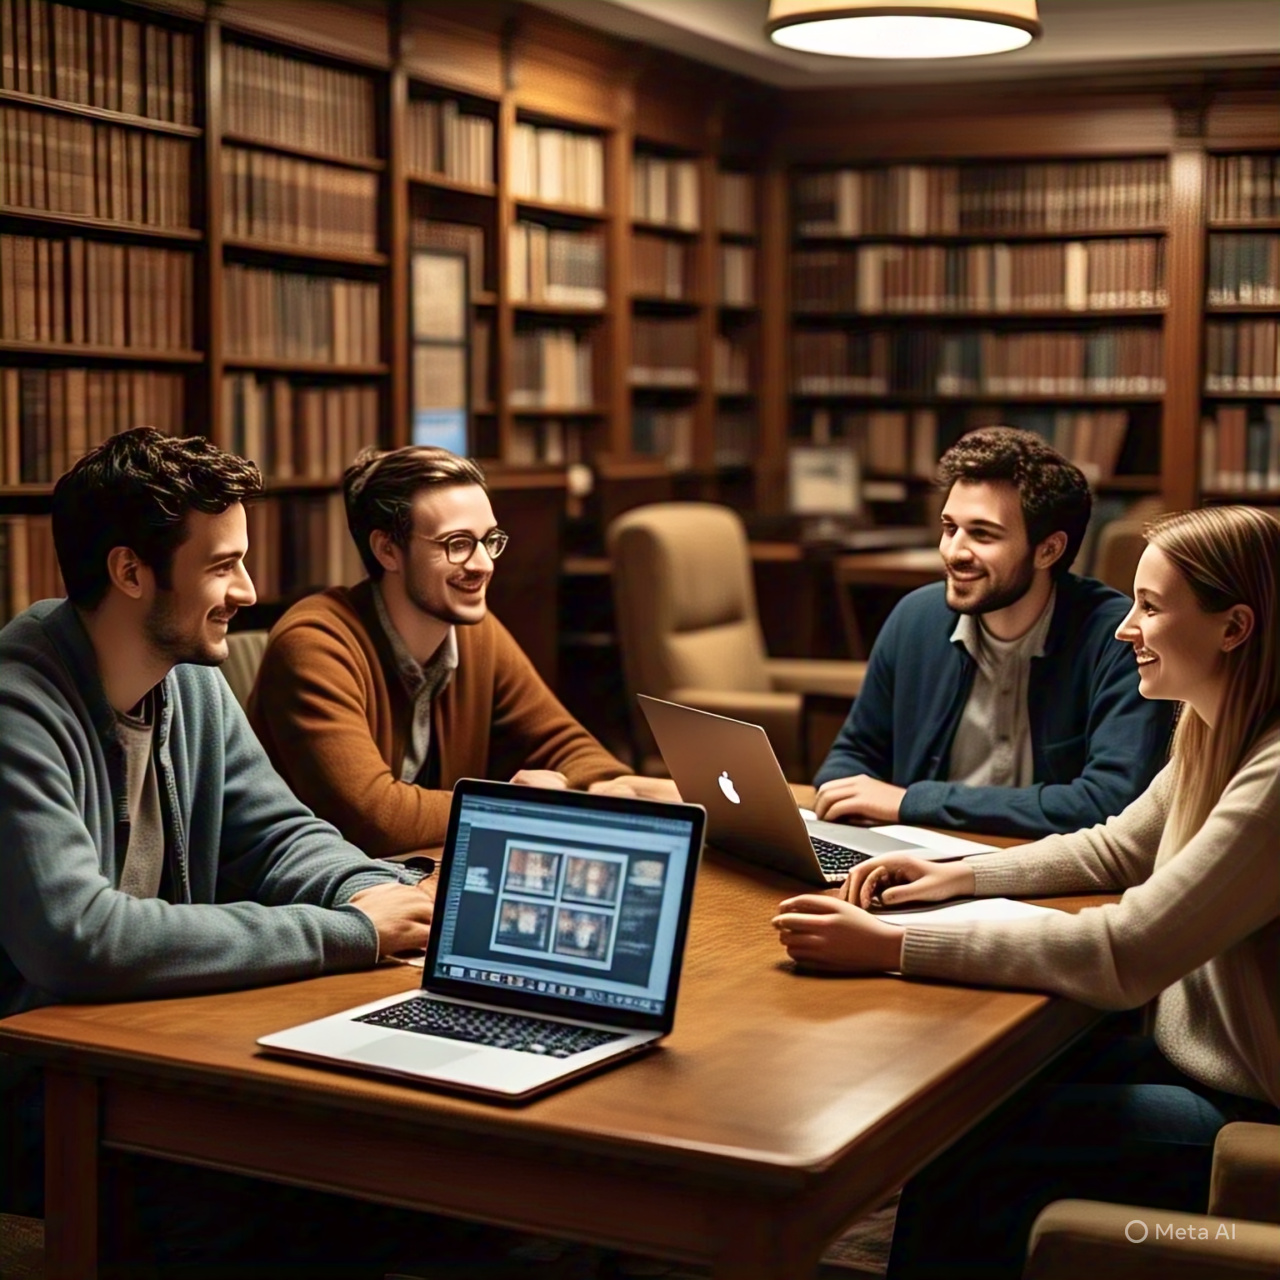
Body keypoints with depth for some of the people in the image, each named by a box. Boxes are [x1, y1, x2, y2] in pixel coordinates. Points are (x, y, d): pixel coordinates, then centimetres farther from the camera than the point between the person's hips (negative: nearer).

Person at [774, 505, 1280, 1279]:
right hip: (1200, 1062, 8)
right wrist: (961, 876, 2)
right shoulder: (1216, 736, 3)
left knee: (969, 1143, -10)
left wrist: (892, 948, -31)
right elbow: (1117, 848, 17)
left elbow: (1126, 955, -31)